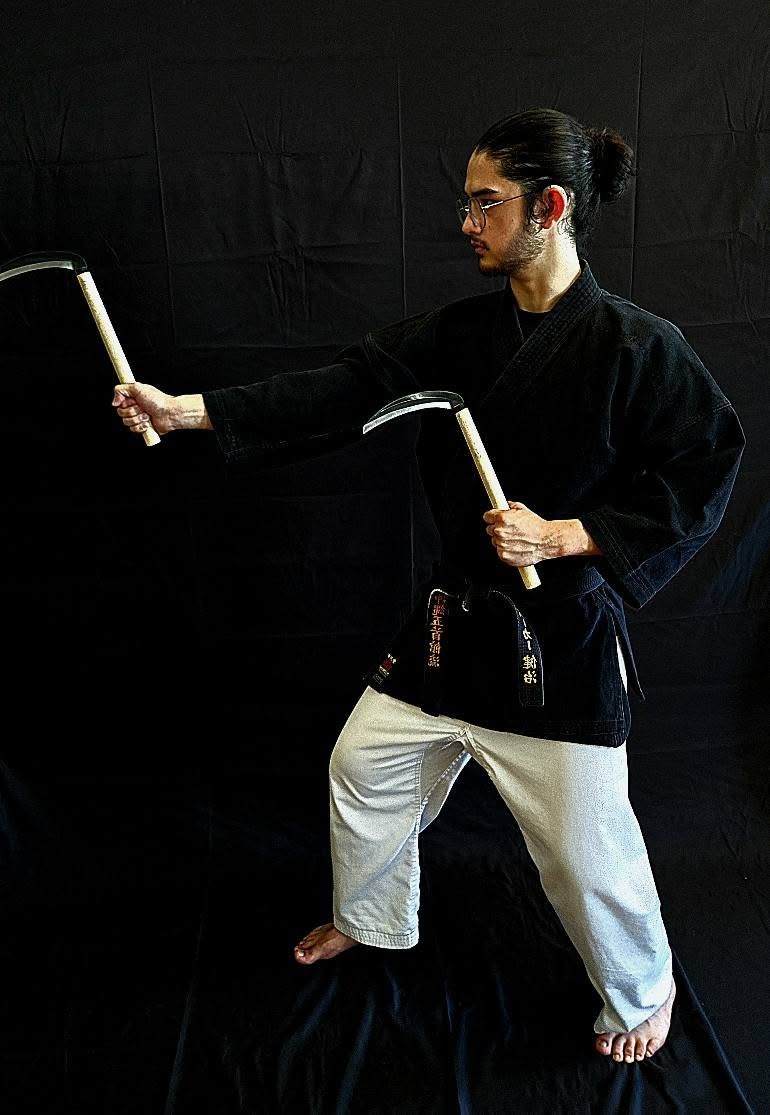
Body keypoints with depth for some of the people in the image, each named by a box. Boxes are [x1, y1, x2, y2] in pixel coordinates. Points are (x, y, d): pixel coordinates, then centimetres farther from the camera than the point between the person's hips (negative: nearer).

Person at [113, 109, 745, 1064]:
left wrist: (566, 536, -22)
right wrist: (186, 409, -9)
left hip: (563, 635, -6)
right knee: (364, 764, 17)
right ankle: (369, 918, 48)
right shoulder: (461, 332, 1)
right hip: (456, 618, 6)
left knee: (584, 845, 5)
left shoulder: (635, 347, -15)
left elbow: (700, 481, -13)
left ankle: (641, 991, 39)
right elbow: (343, 390, -4)